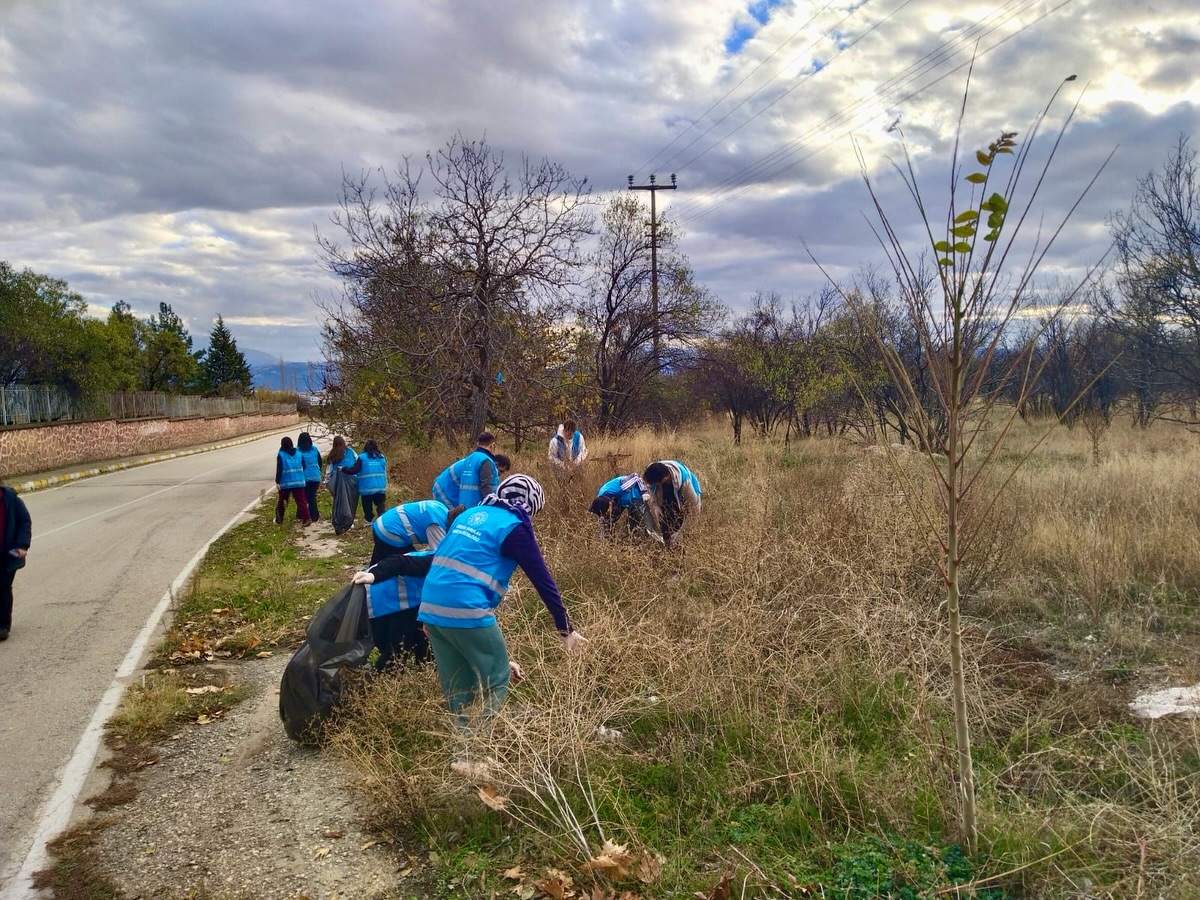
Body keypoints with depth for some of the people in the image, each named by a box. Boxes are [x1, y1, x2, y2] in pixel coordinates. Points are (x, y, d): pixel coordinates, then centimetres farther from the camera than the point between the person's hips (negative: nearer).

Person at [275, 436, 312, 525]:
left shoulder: (281, 455, -6)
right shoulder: (299, 453, 5)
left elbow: (279, 469, -10)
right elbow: (303, 467, 8)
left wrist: (277, 481, -8)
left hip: (285, 483, -2)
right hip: (299, 482, 2)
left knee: (281, 501, 14)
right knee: (301, 500, -1)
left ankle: (279, 520, 24)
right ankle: (306, 519, -14)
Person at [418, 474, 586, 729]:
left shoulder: (469, 514, 19)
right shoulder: (513, 526, -2)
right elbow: (542, 579, -2)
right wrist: (565, 629, 2)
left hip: (431, 607, 7)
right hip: (466, 610, -7)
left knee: (457, 686, 17)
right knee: (496, 680, 8)